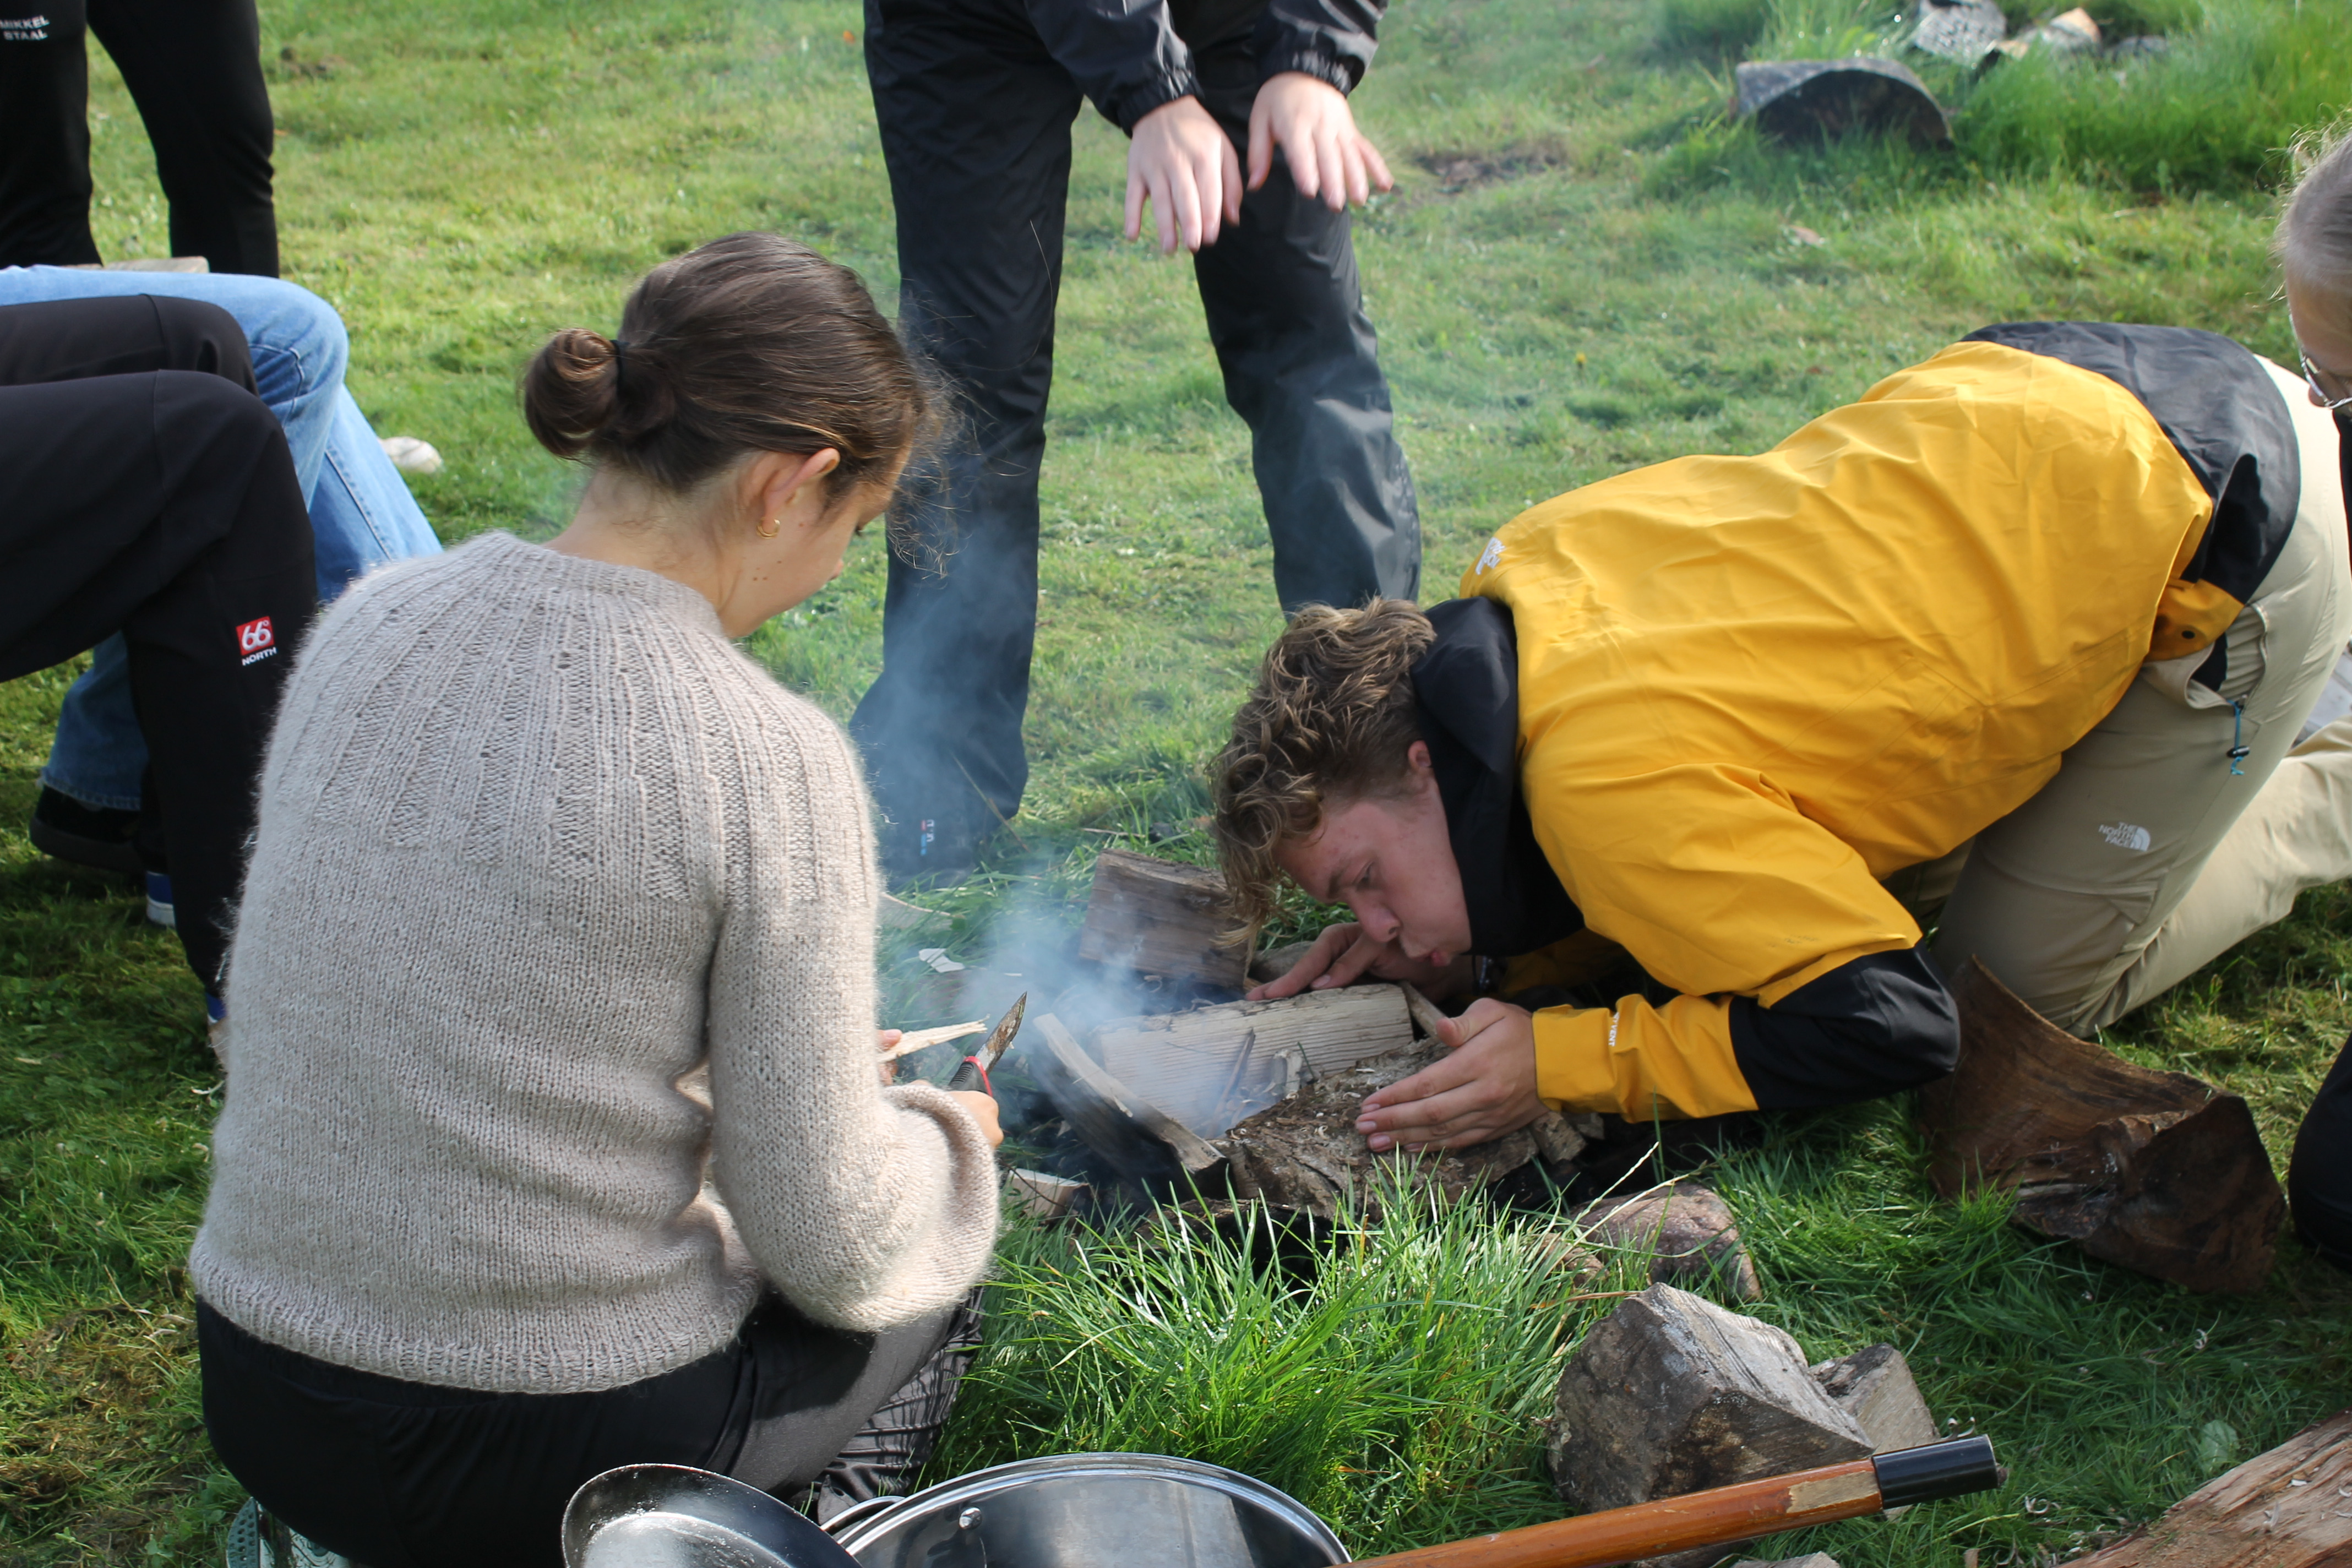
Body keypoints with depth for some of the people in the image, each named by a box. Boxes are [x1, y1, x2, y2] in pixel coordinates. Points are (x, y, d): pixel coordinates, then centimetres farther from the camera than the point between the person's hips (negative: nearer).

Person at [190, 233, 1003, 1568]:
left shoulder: (370, 622, -3)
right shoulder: (769, 762, -21)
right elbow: (830, 1247, -14)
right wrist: (943, 1144, 9)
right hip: (546, 1452, -5)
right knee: (923, 1286, 25)